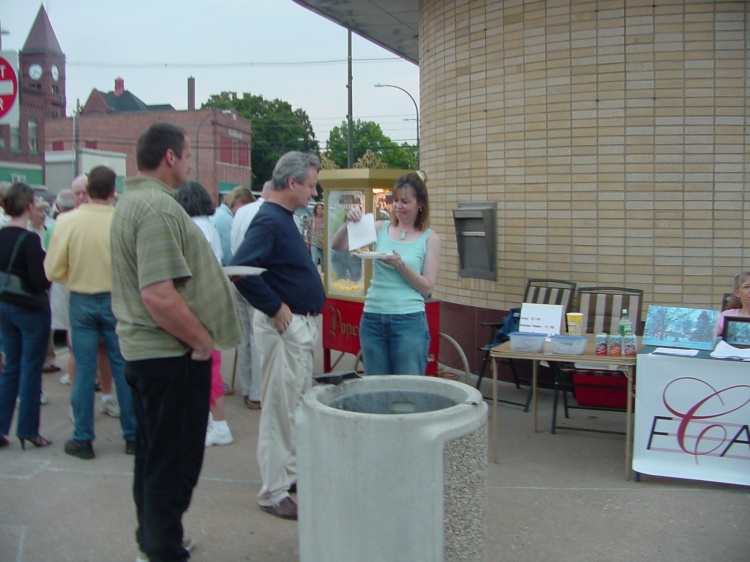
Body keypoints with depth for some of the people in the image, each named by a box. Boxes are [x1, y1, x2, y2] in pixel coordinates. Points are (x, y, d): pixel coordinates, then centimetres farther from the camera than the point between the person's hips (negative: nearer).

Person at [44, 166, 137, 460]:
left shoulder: (67, 220, -10)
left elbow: (53, 270, -6)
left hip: (81, 301, 1)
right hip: (117, 300, 0)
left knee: (84, 370, 8)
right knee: (123, 368, 9)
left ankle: (83, 439, 15)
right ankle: (132, 435, 16)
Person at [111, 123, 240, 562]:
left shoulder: (131, 201, 12)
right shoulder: (159, 207, -20)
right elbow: (159, 297, -28)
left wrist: (207, 277, 17)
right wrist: (203, 340, -17)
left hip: (142, 348, 10)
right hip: (172, 354, -10)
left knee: (153, 454, 20)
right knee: (175, 461, 1)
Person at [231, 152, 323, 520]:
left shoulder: (283, 218, 12)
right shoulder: (269, 220, -18)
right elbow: (239, 270, -30)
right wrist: (275, 308, -22)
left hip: (302, 324, 10)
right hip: (283, 325, -10)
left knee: (299, 405, 19)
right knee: (279, 408, -2)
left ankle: (293, 472, 33)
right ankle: (274, 493, 8)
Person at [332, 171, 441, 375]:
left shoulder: (429, 238, 1)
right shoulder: (381, 228, 7)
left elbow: (427, 288, -2)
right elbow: (337, 246, 2)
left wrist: (400, 264, -15)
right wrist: (349, 222, -15)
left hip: (409, 320, -3)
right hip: (372, 318, 3)